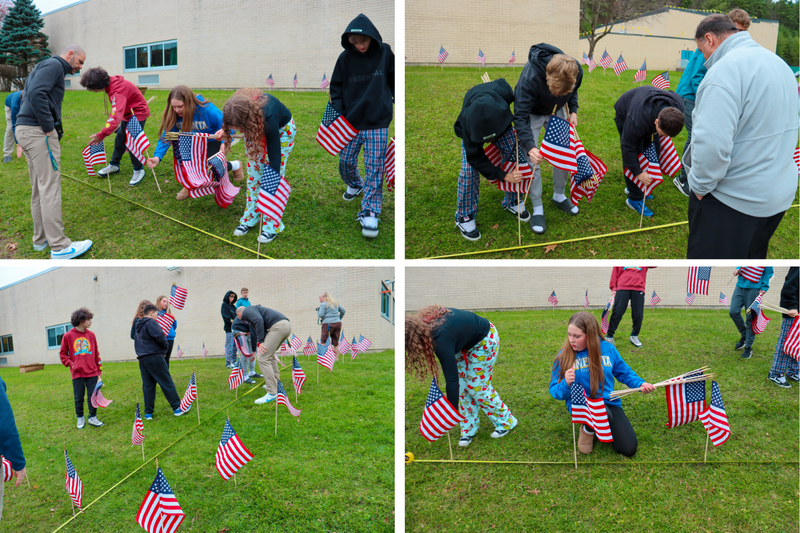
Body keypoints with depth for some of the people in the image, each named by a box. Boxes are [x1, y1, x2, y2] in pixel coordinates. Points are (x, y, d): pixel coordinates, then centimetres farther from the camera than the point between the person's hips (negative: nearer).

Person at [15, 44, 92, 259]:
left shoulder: (47, 67, 25)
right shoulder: (54, 65, -7)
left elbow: (28, 96, 24)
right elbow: (36, 94, -23)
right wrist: (49, 128, -18)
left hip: (26, 130, 10)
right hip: (38, 131, -10)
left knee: (38, 188, 14)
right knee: (50, 188, -10)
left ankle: (40, 239, 21)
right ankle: (59, 246, -8)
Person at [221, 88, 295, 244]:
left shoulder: (268, 117, -46)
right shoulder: (236, 108, -31)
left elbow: (274, 155, -38)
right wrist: (225, 130, -7)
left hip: (281, 130, -5)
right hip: (256, 129, 5)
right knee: (253, 172, 2)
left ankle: (272, 224, -2)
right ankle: (250, 217, 12)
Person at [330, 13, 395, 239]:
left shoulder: (385, 53, -5)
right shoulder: (345, 58, -3)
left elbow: (395, 81, 7)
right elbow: (336, 87, 6)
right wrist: (337, 114, -2)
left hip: (378, 123, -2)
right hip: (350, 121, 2)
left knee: (374, 168, -6)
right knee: (345, 162, 9)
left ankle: (370, 212, 0)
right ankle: (354, 184, 43)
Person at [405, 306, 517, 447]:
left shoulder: (441, 340, -40)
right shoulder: (421, 320, -18)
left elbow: (451, 379, -35)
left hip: (484, 340, -8)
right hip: (465, 341, 8)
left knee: (476, 387, -3)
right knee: (461, 385, 4)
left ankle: (506, 422, 17)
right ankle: (469, 428, 14)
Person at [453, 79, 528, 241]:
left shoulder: (503, 91, -41)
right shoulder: (467, 122, -44)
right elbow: (476, 158, -33)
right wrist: (504, 176, -39)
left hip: (500, 118, 4)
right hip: (474, 125, -3)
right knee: (470, 168, -17)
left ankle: (512, 201, 14)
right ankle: (464, 217, -1)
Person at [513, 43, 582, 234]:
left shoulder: (576, 70, -28)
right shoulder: (529, 78, -42)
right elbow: (520, 117, -39)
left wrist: (573, 110, -13)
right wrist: (529, 146, -50)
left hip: (556, 112, 4)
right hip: (532, 114, -4)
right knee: (532, 161, -10)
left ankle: (559, 196, 27)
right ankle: (537, 209, 1)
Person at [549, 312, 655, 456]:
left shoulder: (607, 349, 0)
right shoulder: (565, 355, -5)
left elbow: (625, 373, 14)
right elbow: (555, 391, -3)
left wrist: (640, 384, -5)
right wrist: (566, 384, -26)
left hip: (609, 402, 3)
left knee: (629, 449, -11)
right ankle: (587, 429, -1)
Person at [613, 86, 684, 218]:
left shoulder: (678, 107, -31)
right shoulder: (636, 121, -47)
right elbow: (628, 146, -32)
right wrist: (638, 172, -27)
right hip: (625, 114, -6)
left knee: (654, 150, 4)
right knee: (634, 154, -13)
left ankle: (633, 187, 20)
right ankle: (635, 199, -2)